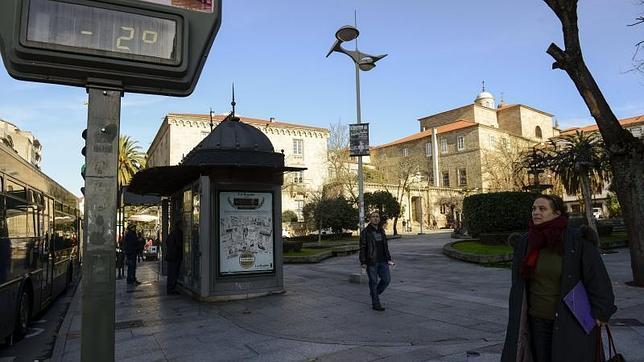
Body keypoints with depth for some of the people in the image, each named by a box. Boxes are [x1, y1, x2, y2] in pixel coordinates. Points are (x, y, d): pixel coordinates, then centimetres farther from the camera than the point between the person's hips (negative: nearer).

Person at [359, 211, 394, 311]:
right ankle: (375, 304, 13)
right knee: (373, 282, 1)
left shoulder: (381, 231, 12)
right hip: (371, 262, -5)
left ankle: (375, 293, 26)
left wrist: (388, 259, 11)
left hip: (382, 261, 5)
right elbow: (362, 247, -8)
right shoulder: (365, 232, -5)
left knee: (386, 279, 0)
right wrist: (363, 262, -14)